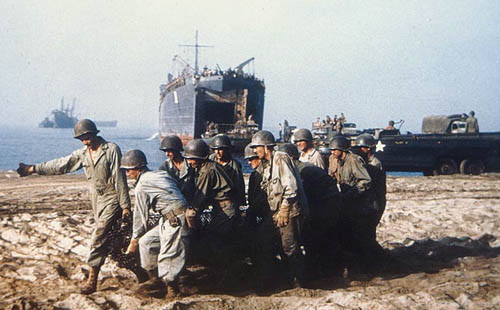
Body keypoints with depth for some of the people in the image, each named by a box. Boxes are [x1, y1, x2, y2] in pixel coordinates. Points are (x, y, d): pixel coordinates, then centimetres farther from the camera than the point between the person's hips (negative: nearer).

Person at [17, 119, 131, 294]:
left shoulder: (112, 150, -10)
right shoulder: (82, 154, 9)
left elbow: (119, 178, -12)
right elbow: (60, 165, 11)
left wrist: (125, 205, -13)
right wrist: (33, 169, 6)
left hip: (112, 200, -7)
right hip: (97, 201, 7)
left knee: (99, 237, -14)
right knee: (108, 240, 11)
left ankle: (92, 280, -12)